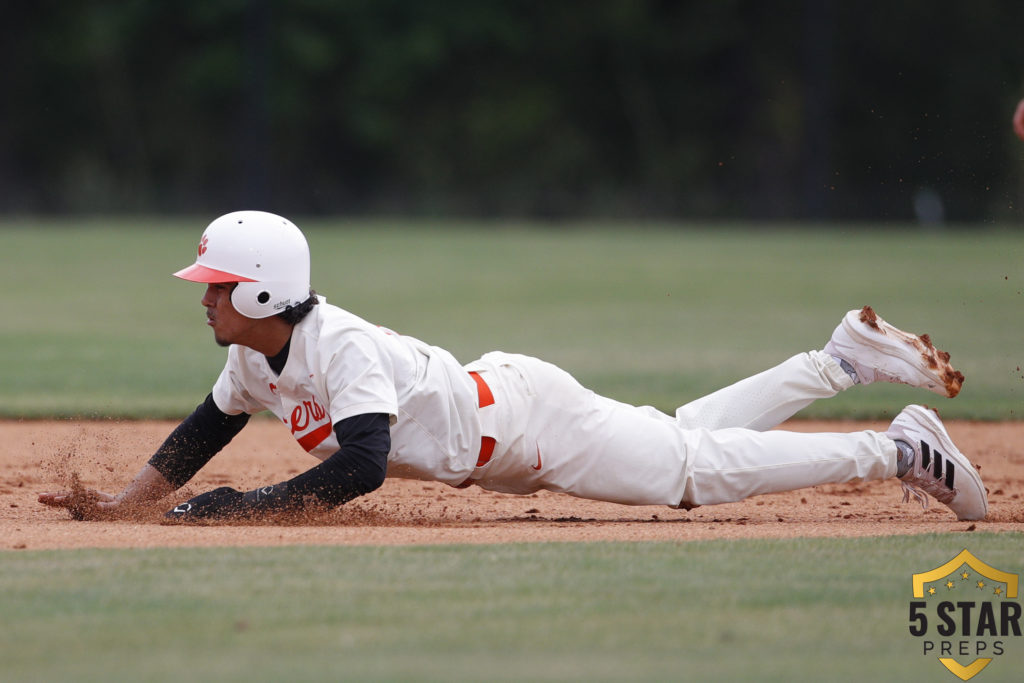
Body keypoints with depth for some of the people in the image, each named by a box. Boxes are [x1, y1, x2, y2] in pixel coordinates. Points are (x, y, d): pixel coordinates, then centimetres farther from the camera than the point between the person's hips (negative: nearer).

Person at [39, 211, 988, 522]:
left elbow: (359, 467, -44)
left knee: (696, 468, -3)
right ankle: (843, 358, 31)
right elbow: (205, 432, 9)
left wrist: (238, 509, -43)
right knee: (683, 436, 19)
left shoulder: (339, 347, -33)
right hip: (504, 457, 8)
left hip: (532, 423, -8)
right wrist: (123, 504, -2)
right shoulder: (255, 355, -5)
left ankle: (898, 448, 7)